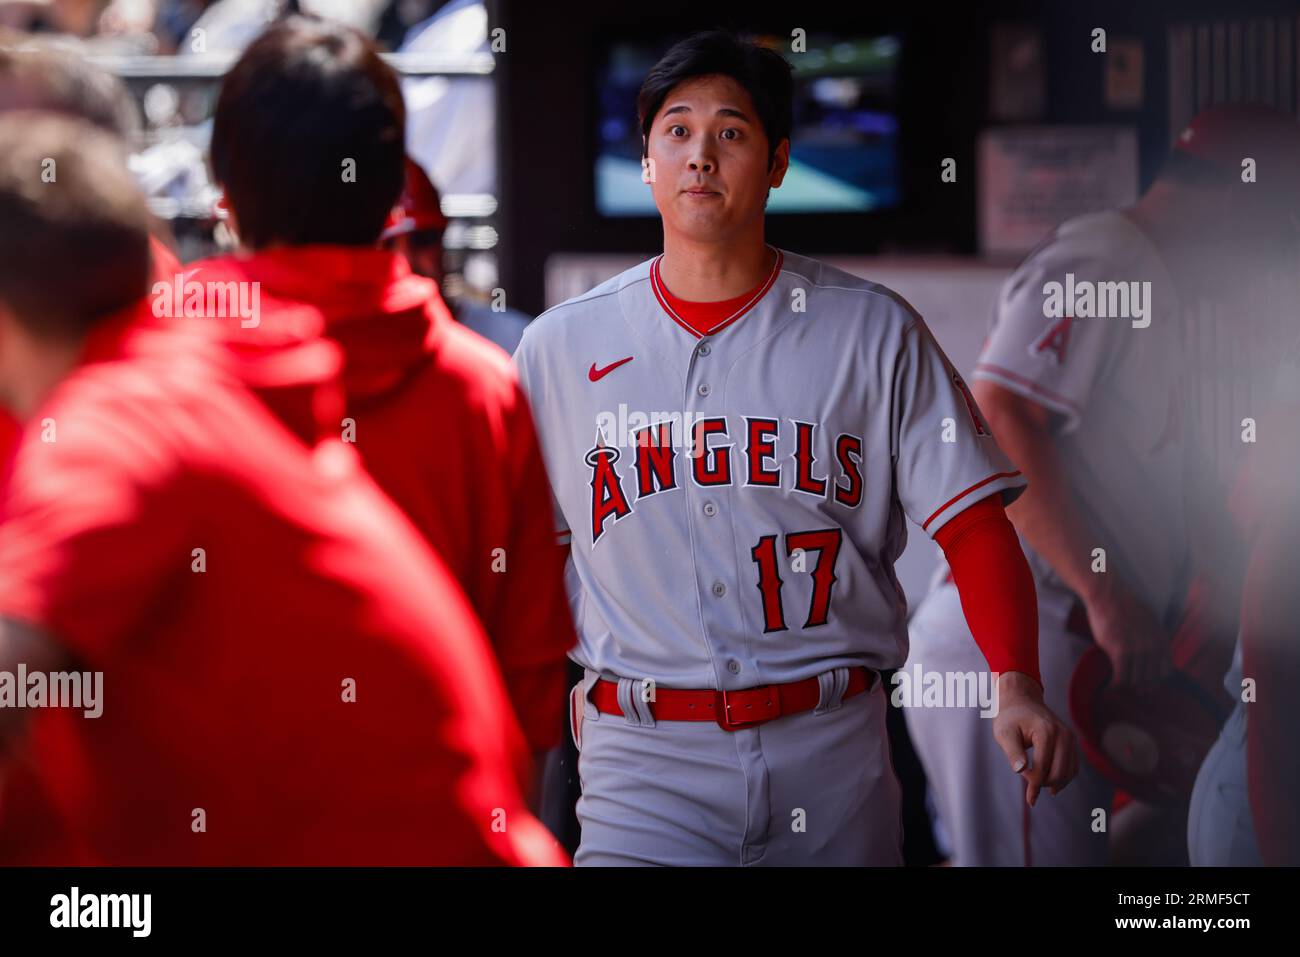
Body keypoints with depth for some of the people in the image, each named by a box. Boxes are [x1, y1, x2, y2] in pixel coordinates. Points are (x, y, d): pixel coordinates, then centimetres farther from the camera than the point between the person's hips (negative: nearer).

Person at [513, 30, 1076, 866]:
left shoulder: (875, 333, 4)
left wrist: (1017, 687, -14)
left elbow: (974, 522, -1)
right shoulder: (560, 346, 7)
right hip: (646, 762, 0)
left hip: (834, 759, 1)